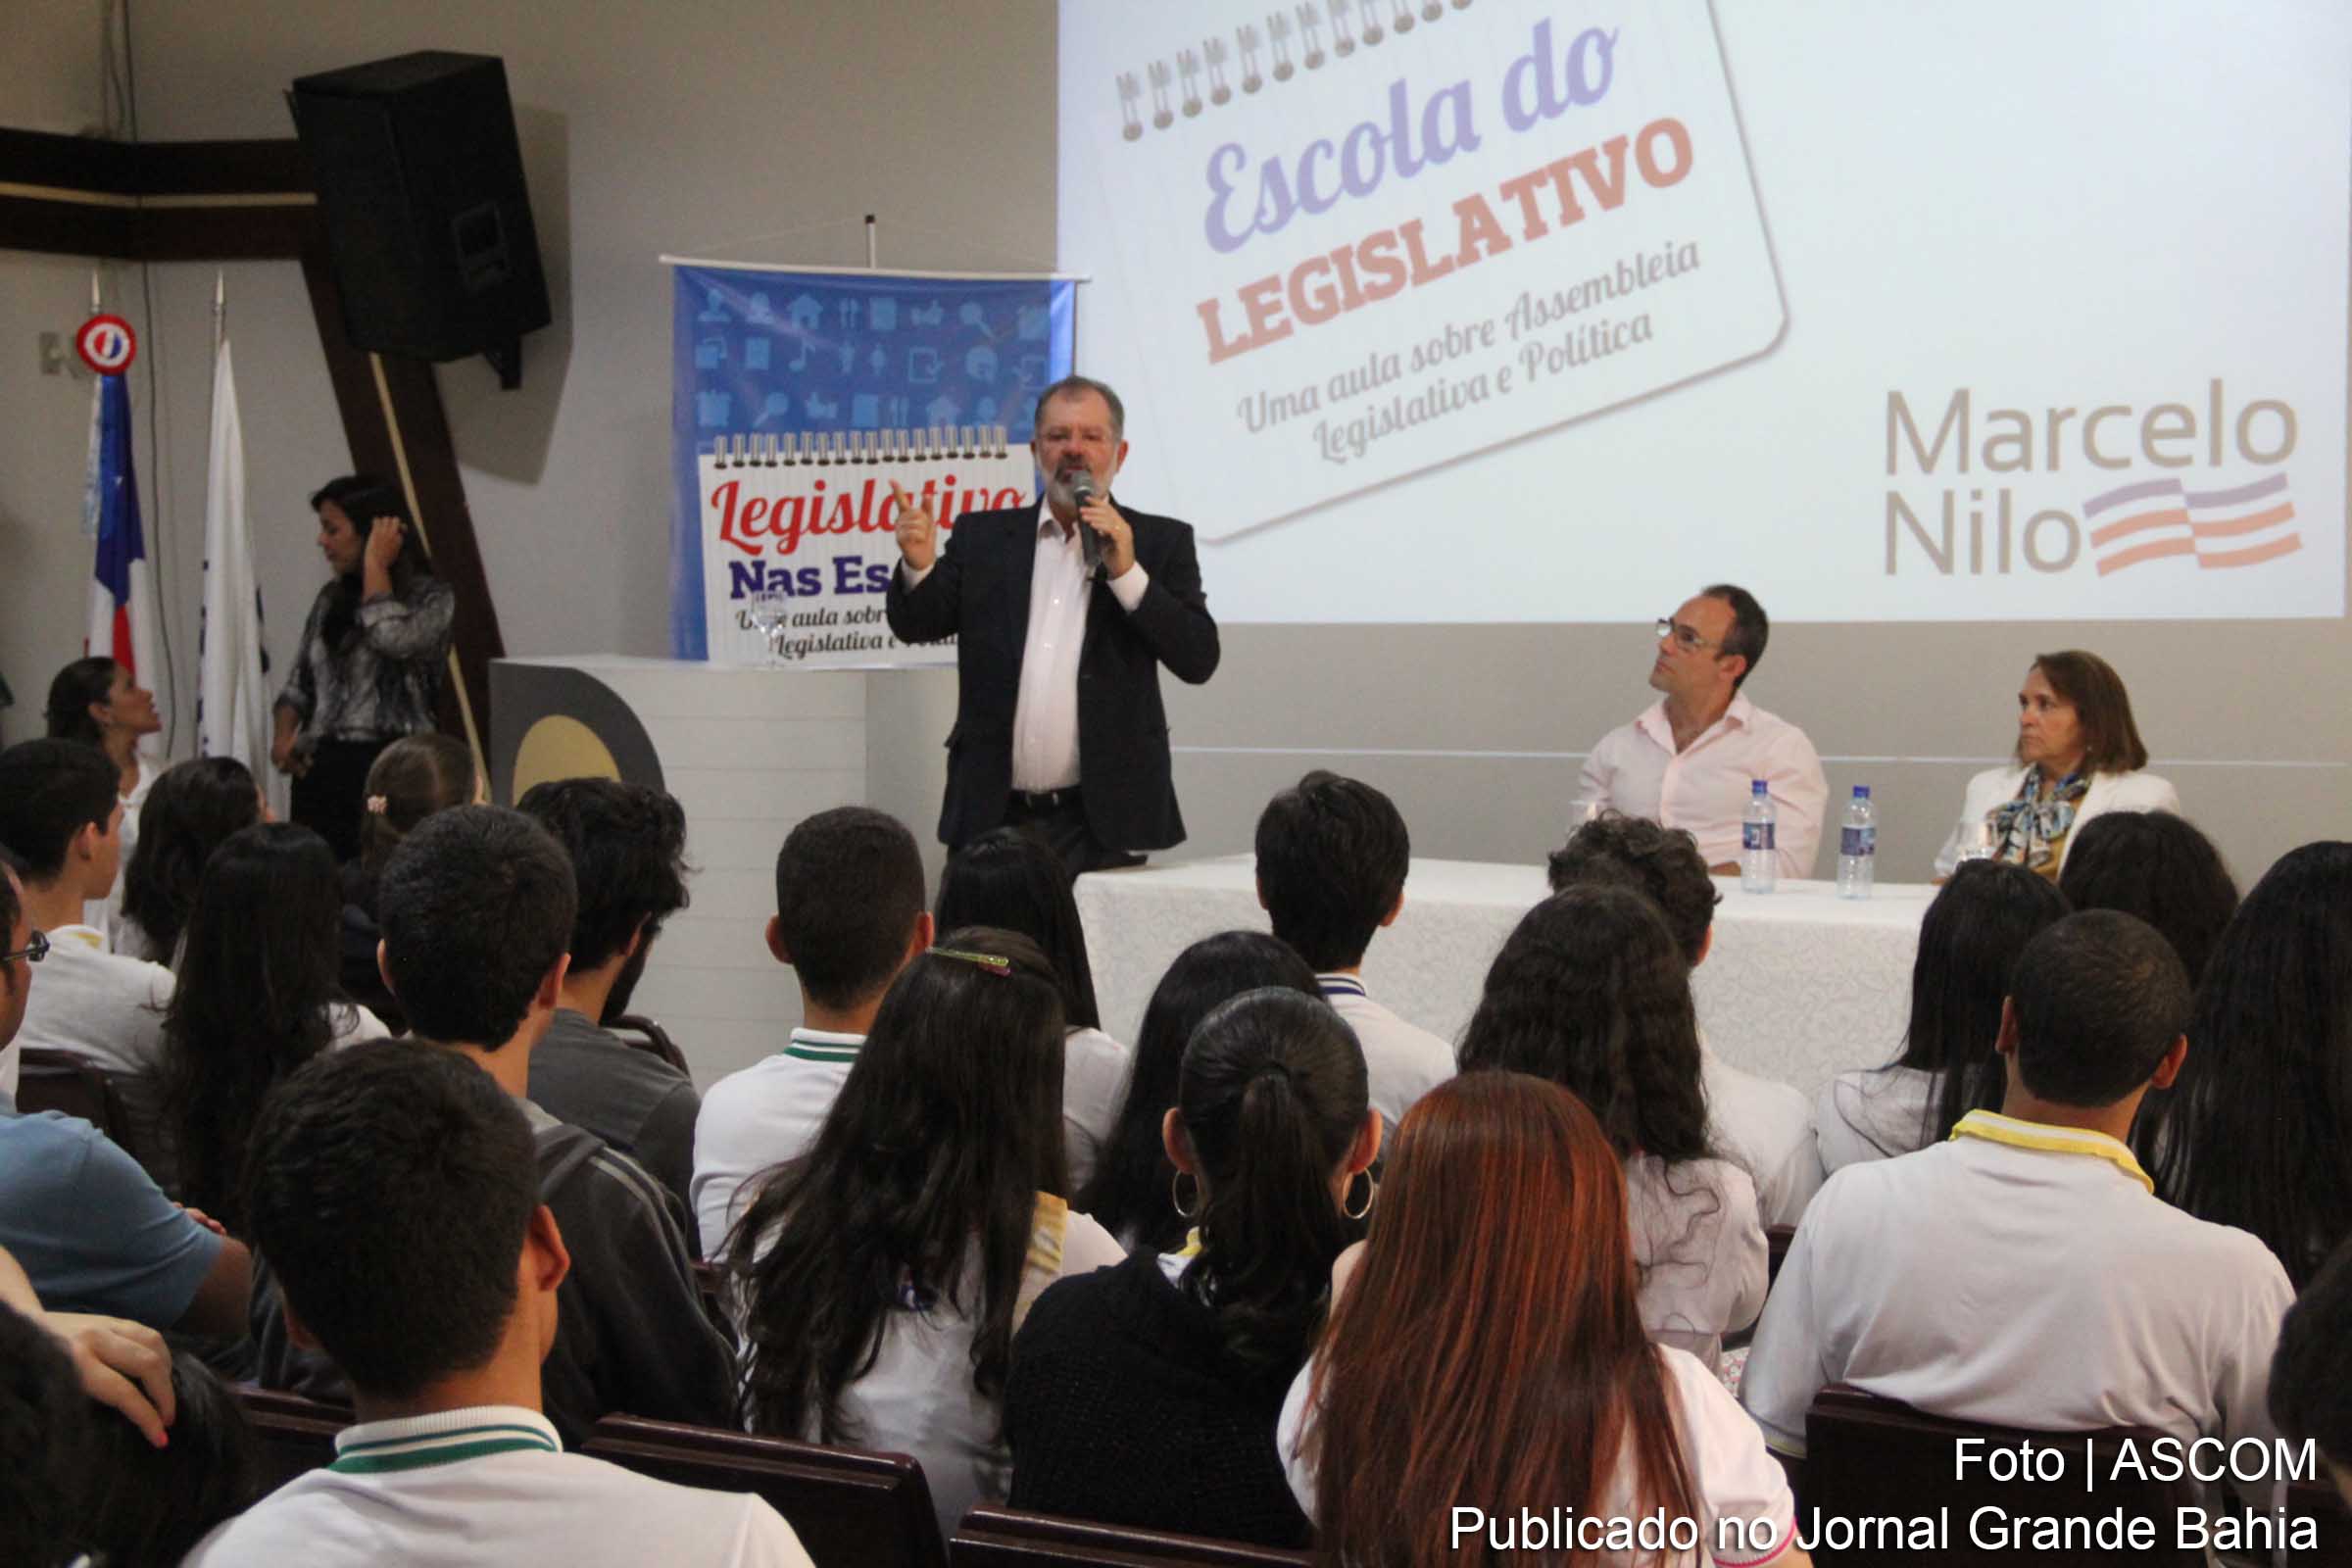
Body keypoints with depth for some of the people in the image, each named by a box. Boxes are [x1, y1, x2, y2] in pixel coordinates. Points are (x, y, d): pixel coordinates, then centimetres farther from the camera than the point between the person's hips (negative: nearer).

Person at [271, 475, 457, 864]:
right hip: (321, 769, 5)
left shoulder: (431, 598, 0)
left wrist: (375, 564, -7)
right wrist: (284, 735, 1)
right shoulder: (331, 599, 16)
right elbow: (299, 683, 21)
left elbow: (392, 638, -20)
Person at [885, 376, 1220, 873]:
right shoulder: (982, 536, 10)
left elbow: (1199, 659, -4)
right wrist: (919, 566, -16)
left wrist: (1126, 571, -15)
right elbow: (916, 624, 5)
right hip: (992, 817, 2)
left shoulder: (1159, 542, 4)